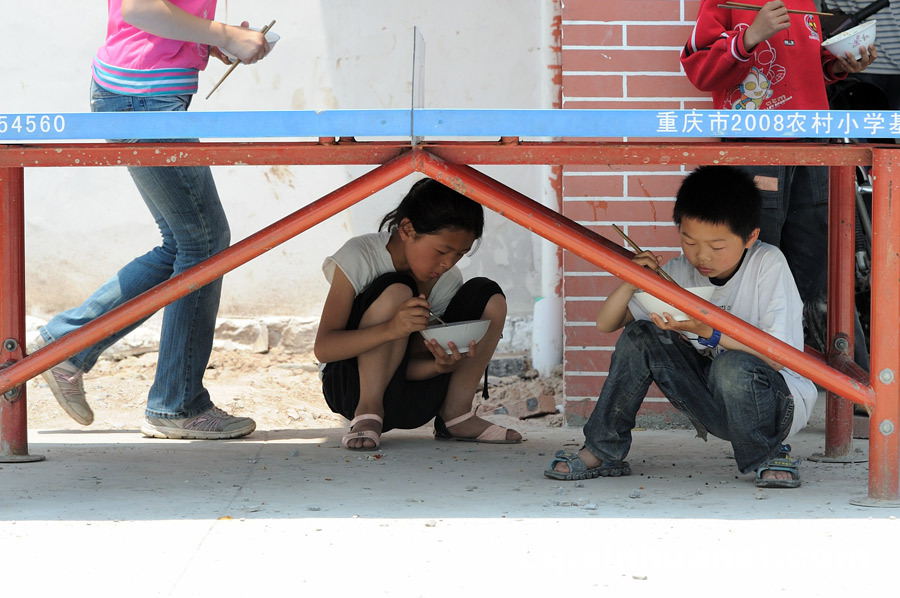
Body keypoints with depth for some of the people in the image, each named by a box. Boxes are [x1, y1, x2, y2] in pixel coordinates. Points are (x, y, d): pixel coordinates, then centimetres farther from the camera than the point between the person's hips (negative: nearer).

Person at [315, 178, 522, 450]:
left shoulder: (448, 281, -3)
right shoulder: (359, 257, -16)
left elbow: (414, 360, -4)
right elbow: (323, 348, -23)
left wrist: (440, 366, -30)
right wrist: (391, 329, -40)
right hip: (353, 386, -5)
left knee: (487, 295, -6)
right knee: (396, 290, -29)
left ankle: (456, 415, -4)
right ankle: (367, 412, -26)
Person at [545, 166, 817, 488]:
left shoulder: (768, 264, -17)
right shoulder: (681, 272, -3)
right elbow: (606, 323, 1)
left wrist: (710, 332, -33)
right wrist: (630, 284, -20)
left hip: (780, 401, -5)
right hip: (715, 403, 5)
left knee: (732, 366, -37)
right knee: (640, 336, -11)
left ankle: (767, 455, -9)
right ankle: (601, 452, -3)